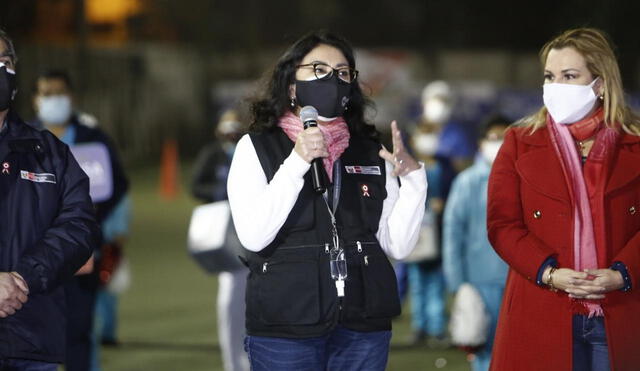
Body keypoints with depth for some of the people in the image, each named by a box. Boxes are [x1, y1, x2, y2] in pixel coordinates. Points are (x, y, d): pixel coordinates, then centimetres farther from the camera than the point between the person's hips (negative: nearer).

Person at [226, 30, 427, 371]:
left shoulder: (370, 152, 10)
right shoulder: (256, 148, 2)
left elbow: (397, 245, 5)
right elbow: (253, 236, -12)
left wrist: (414, 179, -9)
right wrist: (296, 162, -17)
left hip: (364, 325, 3)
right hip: (285, 329, -3)